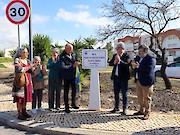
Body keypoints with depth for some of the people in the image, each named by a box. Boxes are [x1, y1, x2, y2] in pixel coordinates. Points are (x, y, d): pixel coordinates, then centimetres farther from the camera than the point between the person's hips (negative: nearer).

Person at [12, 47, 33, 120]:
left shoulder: (28, 61, 15)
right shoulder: (17, 60, -7)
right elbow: (19, 69, -23)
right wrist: (28, 67, -11)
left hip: (27, 82, 7)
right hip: (20, 82, -7)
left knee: (25, 97, 11)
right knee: (20, 98, -3)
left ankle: (24, 112, 22)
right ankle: (20, 114, 5)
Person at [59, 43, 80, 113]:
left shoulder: (73, 54, 2)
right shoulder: (62, 56, -16)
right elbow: (62, 67, -24)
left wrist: (76, 63, -8)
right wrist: (72, 66, -28)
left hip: (73, 75, 5)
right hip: (67, 76, -5)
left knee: (74, 89, 13)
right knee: (66, 91, 6)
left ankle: (73, 103, 30)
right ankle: (66, 107, 15)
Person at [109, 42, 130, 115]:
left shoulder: (126, 56, -6)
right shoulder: (115, 55, 11)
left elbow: (127, 64, -20)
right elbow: (110, 63, 2)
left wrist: (120, 61, -28)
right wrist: (114, 62, -17)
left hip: (123, 77, -6)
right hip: (116, 77, 6)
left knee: (124, 93, 3)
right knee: (116, 93, 14)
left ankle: (125, 108, 12)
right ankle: (116, 107, 27)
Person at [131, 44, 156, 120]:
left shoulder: (151, 59, -13)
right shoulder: (137, 57, 11)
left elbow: (149, 69, -25)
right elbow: (135, 66, 17)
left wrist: (138, 66, -25)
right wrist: (133, 66, -7)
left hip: (146, 81, -8)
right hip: (138, 80, 8)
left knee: (146, 98, 2)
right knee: (140, 97, 17)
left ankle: (147, 113, 14)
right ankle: (142, 110, 32)